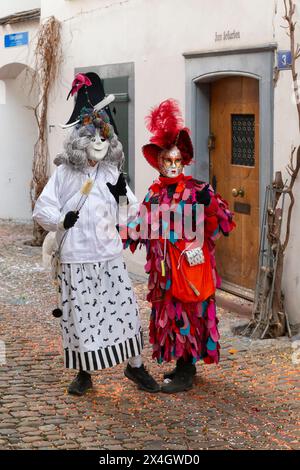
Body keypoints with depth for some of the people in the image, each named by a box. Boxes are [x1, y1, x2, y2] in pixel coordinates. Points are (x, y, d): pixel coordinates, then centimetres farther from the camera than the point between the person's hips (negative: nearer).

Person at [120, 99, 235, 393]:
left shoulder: (197, 190, -8)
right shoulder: (154, 193, 9)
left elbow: (222, 219, -7)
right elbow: (143, 228, 10)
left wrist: (200, 244, -10)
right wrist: (119, 234, -3)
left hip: (190, 265, -6)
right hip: (164, 268, 6)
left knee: (187, 314, -3)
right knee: (170, 313, 12)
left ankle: (185, 376, 4)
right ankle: (183, 365, 26)